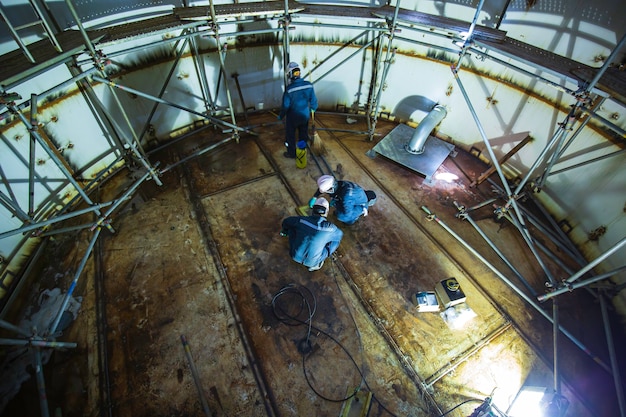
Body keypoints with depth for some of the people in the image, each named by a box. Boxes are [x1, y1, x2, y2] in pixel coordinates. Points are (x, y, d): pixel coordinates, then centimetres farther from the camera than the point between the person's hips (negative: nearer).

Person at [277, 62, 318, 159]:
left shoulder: (289, 89, -26)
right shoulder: (309, 85, -15)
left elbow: (285, 105, -17)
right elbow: (313, 101, -4)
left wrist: (280, 116, 1)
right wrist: (313, 109, 17)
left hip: (292, 118, -4)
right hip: (305, 116, 4)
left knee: (290, 136, 18)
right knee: (303, 135, 23)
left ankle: (291, 153, 34)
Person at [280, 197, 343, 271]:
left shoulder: (301, 220, -15)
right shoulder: (330, 227, -18)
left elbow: (286, 222, 8)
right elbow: (340, 235, 8)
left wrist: (285, 231, 32)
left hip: (295, 256, 2)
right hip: (311, 262, -2)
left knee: (291, 225, 15)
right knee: (337, 238, 8)